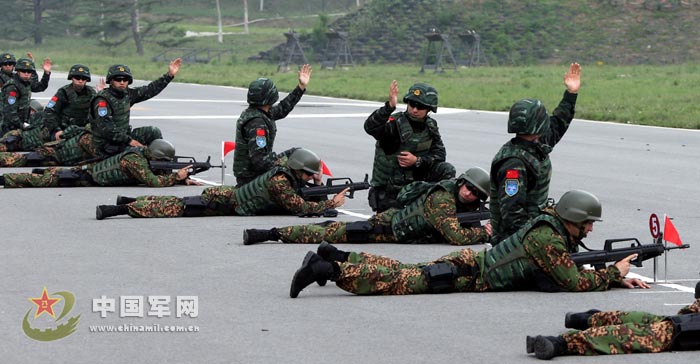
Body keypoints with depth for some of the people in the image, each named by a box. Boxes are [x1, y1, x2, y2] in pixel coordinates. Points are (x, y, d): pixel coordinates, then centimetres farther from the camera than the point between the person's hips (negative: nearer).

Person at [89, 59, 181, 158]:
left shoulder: (126, 94, 5)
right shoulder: (102, 100, -19)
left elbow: (149, 90, 12)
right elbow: (105, 128, -26)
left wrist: (170, 75, 7)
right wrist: (129, 140, -24)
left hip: (124, 137, 9)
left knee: (153, 132, 5)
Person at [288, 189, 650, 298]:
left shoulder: (560, 233, 12)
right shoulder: (548, 240, -18)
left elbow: (573, 271, 22)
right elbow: (575, 283, -21)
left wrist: (620, 278, 12)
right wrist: (614, 272, -9)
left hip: (471, 261, 9)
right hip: (468, 274, -9)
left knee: (402, 272, 14)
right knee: (397, 282, -13)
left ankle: (337, 256, 14)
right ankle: (328, 269, -16)